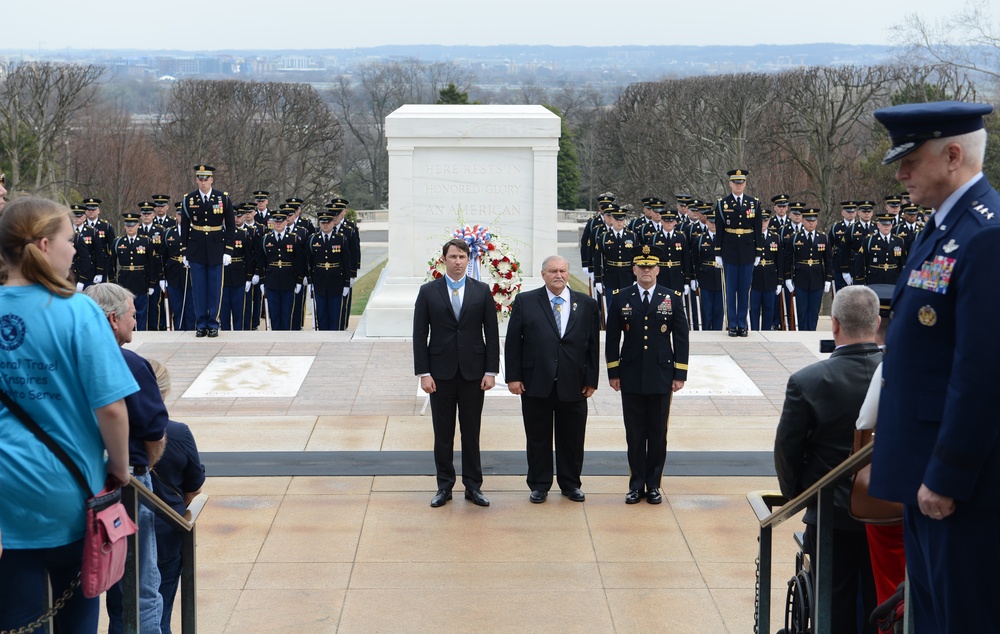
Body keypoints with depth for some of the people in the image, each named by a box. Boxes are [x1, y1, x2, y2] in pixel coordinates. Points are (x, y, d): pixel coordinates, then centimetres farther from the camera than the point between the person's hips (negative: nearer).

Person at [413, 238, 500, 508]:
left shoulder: (482, 291, 3)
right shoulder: (428, 291, 2)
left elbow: (491, 332, 3)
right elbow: (420, 334, 0)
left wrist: (491, 371, -4)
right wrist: (423, 372, -7)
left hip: (473, 372, 0)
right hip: (441, 372, 0)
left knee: (471, 432, 6)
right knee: (443, 433, 5)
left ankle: (473, 486, 14)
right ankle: (444, 486, 14)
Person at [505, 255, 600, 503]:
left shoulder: (587, 304, 5)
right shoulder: (525, 302, 2)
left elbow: (593, 344, 6)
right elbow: (513, 342, 1)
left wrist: (591, 379, 2)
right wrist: (513, 376, -5)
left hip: (573, 385, 1)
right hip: (536, 383, -1)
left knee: (572, 438, 9)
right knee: (538, 438, 7)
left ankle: (570, 483, 24)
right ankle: (539, 485, 19)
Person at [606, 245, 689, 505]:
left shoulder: (673, 298, 3)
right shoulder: (620, 298, 3)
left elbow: (681, 338, 3)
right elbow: (612, 338, 5)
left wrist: (680, 374, -1)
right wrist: (613, 373, 1)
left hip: (661, 377, 0)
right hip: (631, 377, 0)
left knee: (658, 434, 5)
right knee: (634, 434, 4)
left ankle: (653, 485, 14)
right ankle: (636, 484, 13)